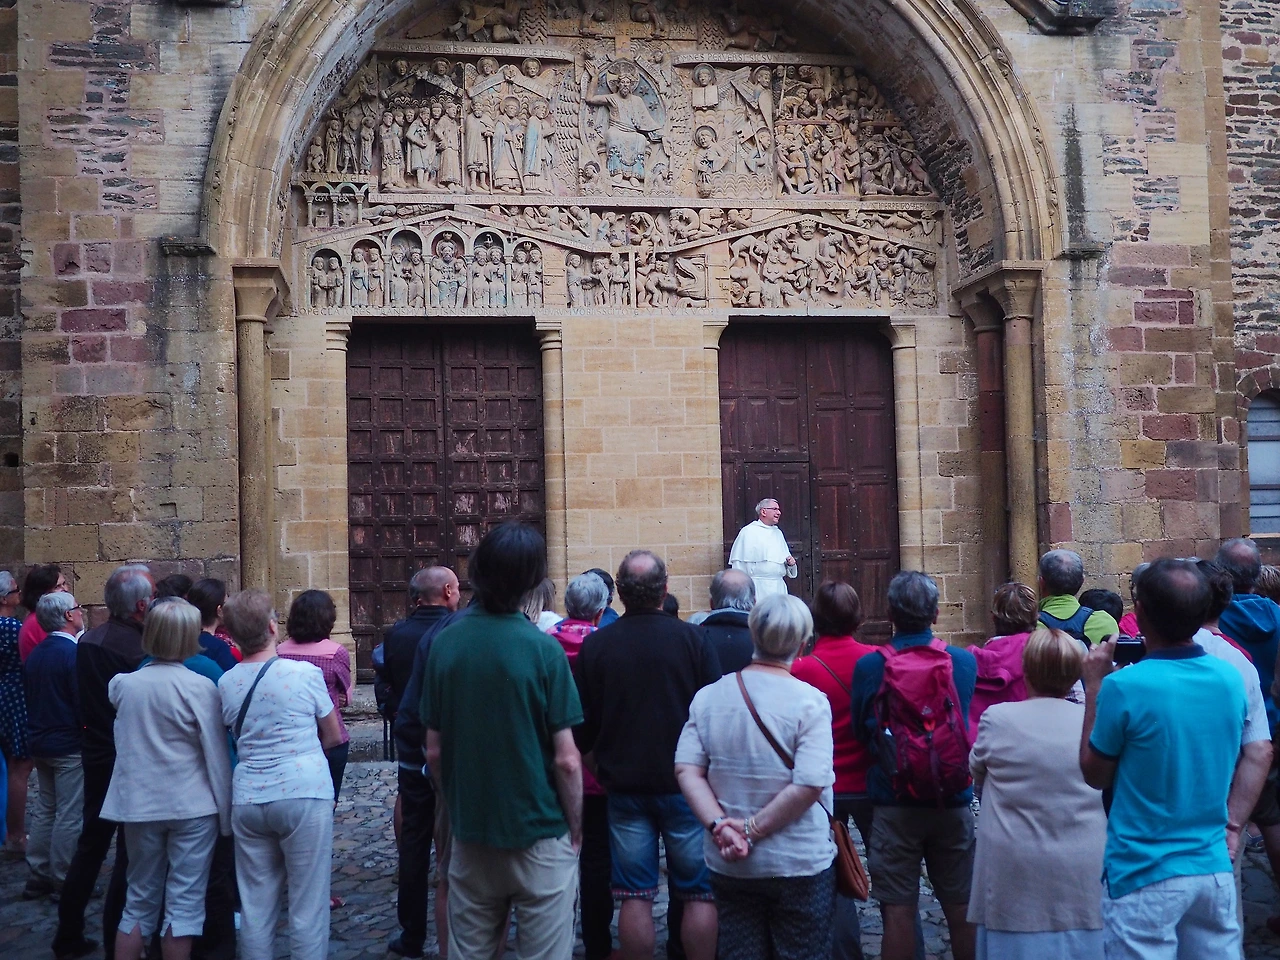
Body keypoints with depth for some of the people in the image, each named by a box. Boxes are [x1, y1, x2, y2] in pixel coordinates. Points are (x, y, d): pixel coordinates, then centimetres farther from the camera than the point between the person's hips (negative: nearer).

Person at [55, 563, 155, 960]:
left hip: (95, 755, 7)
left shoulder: (87, 641, 1)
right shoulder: (140, 647, -22)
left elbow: (85, 697, 12)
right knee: (130, 853, 3)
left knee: (90, 844, 19)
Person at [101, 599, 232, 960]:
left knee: (140, 901, 16)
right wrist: (226, 813, -4)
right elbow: (217, 755, -11)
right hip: (192, 807, -4)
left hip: (138, 805, 4)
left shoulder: (124, 684, 0)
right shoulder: (199, 688, -14)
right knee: (184, 903, 4)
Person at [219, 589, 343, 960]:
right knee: (308, 907, 3)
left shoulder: (226, 683, 5)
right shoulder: (304, 673, -7)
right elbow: (333, 736, 4)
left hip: (247, 799, 4)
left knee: (255, 907, 12)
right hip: (304, 794, -4)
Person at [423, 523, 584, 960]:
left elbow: (434, 751, 2)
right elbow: (566, 759, -15)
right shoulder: (542, 649, -16)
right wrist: (575, 827, -1)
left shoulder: (443, 643, -4)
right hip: (539, 835, -4)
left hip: (469, 834, 4)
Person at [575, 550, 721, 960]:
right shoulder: (692, 638, -10)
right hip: (686, 785, -2)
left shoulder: (595, 645, -5)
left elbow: (581, 724, 2)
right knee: (699, 894, 8)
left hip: (624, 784, 2)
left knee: (635, 896, 9)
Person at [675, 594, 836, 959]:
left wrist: (720, 827, -13)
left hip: (729, 863, 4)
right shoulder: (809, 702, -13)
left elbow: (687, 770, -7)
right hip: (799, 863, -4)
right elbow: (810, 784, -21)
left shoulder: (708, 697, 0)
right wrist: (754, 830, -15)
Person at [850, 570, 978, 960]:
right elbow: (973, 726, 9)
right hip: (953, 801, 2)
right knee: (961, 907, 14)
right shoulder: (965, 662, -6)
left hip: (893, 805, -2)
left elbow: (860, 731, 1)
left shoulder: (869, 667, -11)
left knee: (898, 910, 5)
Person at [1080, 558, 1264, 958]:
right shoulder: (1231, 679, -2)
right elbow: (1253, 758, 10)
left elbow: (1095, 775, -6)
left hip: (1145, 875, -5)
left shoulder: (1125, 686, -19)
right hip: (1214, 867, 5)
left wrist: (1094, 686, -3)